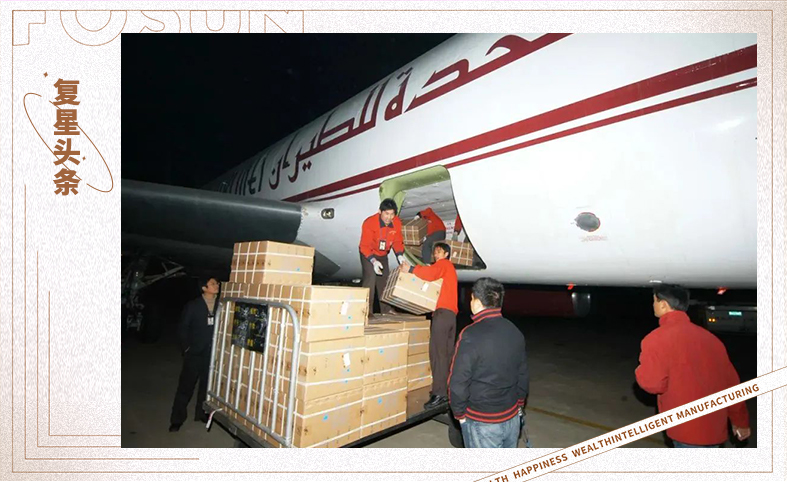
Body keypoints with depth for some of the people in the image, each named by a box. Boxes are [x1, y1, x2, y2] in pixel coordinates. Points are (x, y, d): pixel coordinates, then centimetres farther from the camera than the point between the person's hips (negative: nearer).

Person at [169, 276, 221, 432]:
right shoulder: (193, 306, -5)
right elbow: (182, 328, -1)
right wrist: (186, 347, -5)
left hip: (213, 354, 2)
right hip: (195, 353, -2)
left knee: (207, 386, 14)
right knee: (185, 386, 5)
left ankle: (201, 413, 31)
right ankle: (177, 419, 17)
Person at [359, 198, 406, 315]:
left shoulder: (397, 222, -18)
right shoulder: (369, 223, -32)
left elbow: (398, 241, -6)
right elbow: (365, 246, -31)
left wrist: (400, 255, -22)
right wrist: (373, 261, -43)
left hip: (383, 254, 5)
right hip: (368, 253, -5)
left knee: (384, 279, 10)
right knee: (370, 277, -19)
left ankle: (386, 308, 21)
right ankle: (366, 310, -15)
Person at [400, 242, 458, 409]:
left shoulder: (443, 264, 3)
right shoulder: (450, 269, 30)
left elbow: (431, 274, -19)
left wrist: (410, 269, -15)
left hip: (443, 312, -10)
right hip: (452, 313, 10)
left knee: (437, 352, -13)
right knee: (447, 354, 8)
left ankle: (439, 393, -15)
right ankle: (447, 389, 10)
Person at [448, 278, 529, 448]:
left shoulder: (471, 335, -22)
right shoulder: (515, 332, 0)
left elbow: (458, 382, -21)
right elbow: (523, 375, 9)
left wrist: (460, 414, -6)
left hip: (482, 423, -6)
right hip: (512, 419, 6)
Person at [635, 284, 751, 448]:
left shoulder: (657, 338, -17)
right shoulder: (707, 336, 4)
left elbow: (651, 383, -19)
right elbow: (731, 381, 9)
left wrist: (641, 370, 3)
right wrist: (740, 421, 19)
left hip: (689, 429, -7)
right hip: (713, 426, 7)